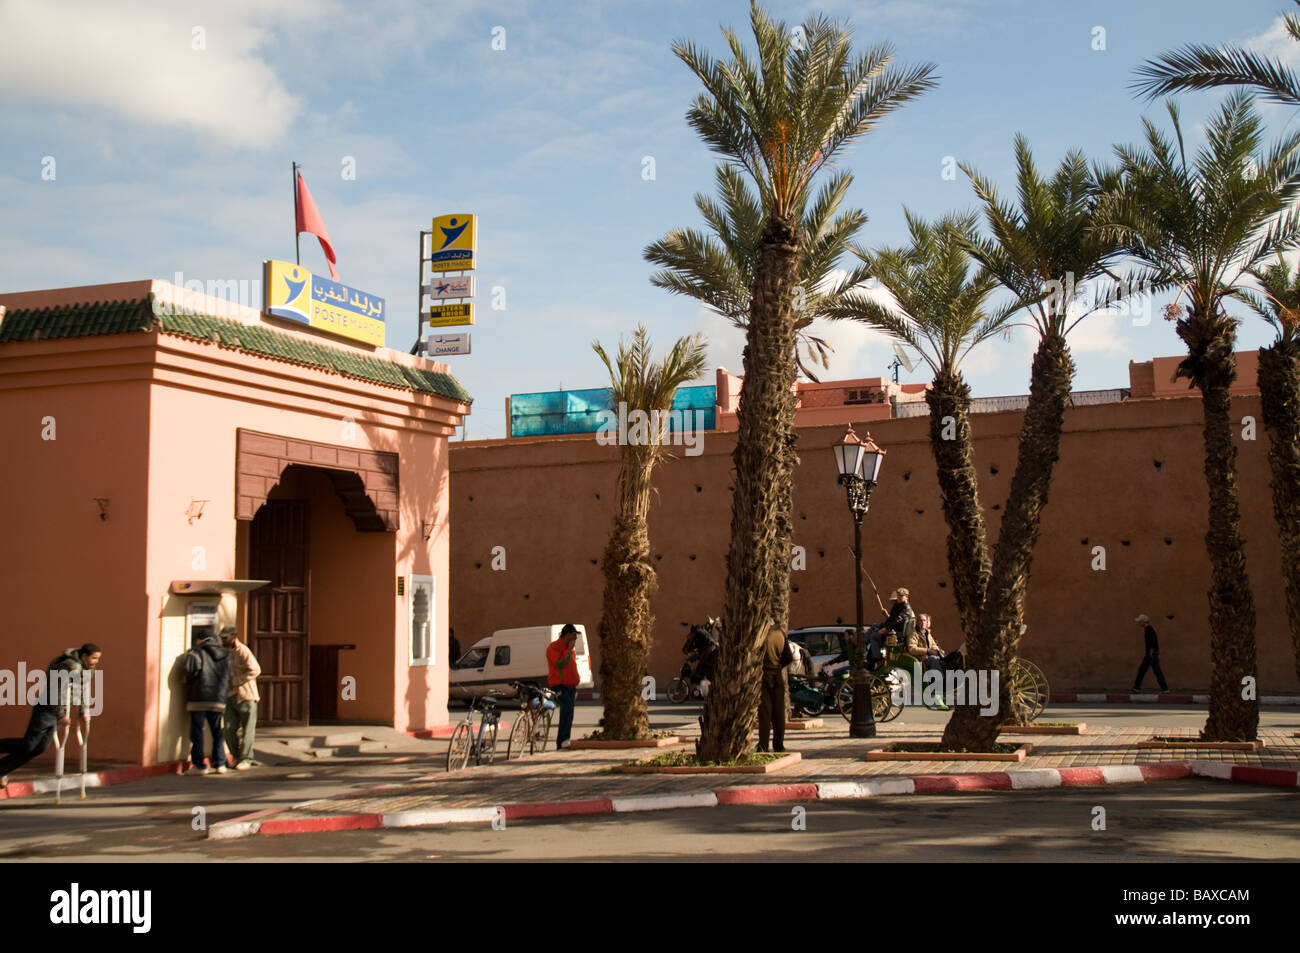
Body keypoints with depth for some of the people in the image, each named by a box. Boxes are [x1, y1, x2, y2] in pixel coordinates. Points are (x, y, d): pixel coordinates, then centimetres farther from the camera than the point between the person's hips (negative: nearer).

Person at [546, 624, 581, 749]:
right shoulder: (554, 647, -7)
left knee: (568, 714, 6)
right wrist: (569, 650, -12)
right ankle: (564, 739, -33)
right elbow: (560, 663, -22)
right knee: (567, 706, -29)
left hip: (570, 686, 9)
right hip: (559, 686, -9)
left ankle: (560, 744, 11)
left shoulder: (572, 650, 19)